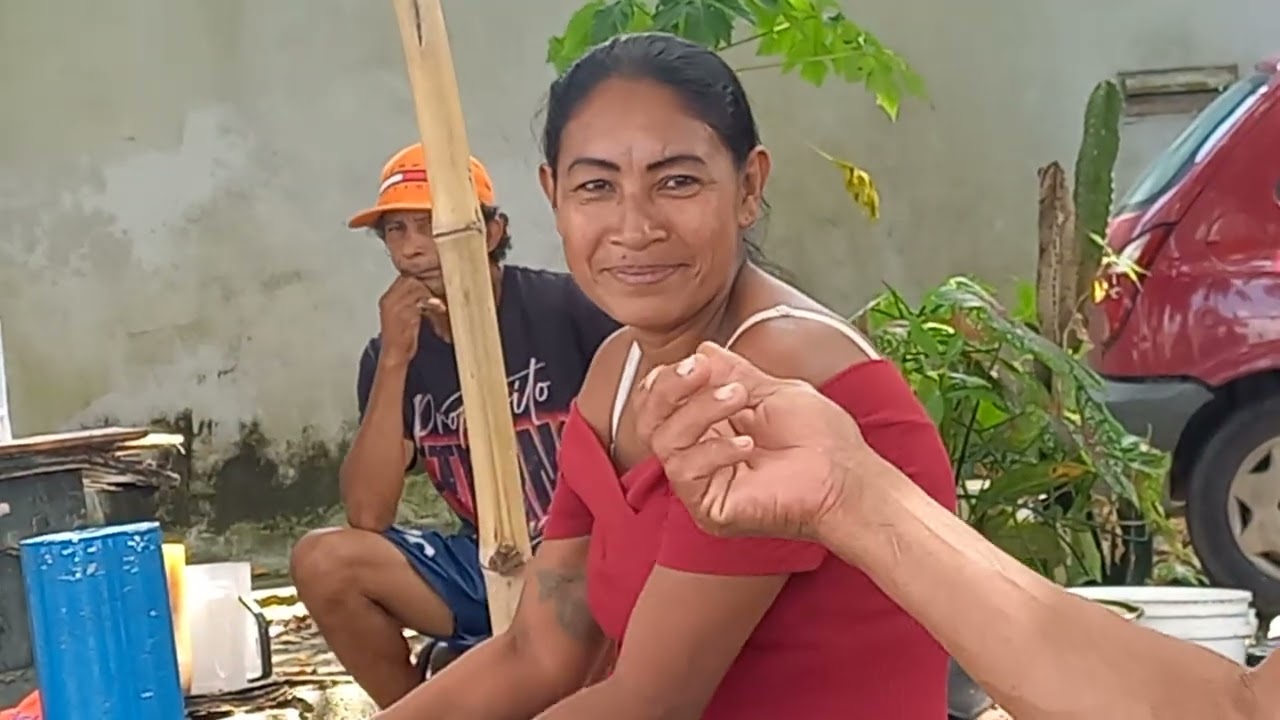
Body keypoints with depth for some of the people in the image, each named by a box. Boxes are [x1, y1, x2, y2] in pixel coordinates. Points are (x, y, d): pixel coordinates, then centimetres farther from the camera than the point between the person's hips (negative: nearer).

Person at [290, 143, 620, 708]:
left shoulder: (564, 307, -11)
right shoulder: (394, 352, 0)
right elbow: (367, 517, -11)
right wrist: (394, 360, -18)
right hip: (485, 566, 5)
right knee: (321, 562, -15)